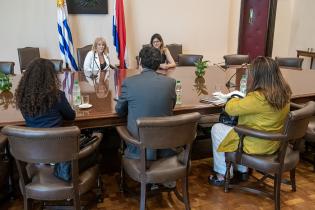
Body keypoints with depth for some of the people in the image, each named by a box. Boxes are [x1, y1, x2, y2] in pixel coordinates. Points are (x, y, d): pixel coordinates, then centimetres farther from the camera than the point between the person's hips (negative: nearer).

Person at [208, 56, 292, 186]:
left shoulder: (258, 97, -32)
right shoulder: (284, 92, -5)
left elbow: (230, 109, -20)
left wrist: (235, 98, 0)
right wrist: (243, 99, 6)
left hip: (256, 146, -8)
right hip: (273, 143, 8)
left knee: (216, 129, 7)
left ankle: (222, 175, 17)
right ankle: (243, 170, 34)